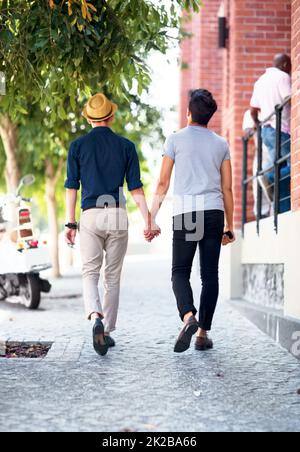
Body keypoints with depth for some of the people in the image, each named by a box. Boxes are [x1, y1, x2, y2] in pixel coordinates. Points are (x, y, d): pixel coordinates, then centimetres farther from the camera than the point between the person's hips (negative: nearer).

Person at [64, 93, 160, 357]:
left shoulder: (78, 146, 4)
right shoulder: (126, 146, 5)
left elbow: (72, 187, 1)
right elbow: (136, 188, 1)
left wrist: (71, 222, 5)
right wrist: (148, 221, 2)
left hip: (90, 216, -1)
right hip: (118, 216, 1)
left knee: (90, 274, 2)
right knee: (113, 276, 10)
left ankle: (96, 317, -24)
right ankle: (108, 331, 13)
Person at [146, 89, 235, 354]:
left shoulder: (176, 139, 4)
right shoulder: (221, 144, 12)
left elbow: (163, 183, 1)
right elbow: (227, 189, 10)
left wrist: (152, 218, 5)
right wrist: (229, 226, 16)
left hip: (185, 211, -2)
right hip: (214, 212, 2)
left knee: (180, 272, 3)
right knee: (210, 274, 6)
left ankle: (188, 317, -23)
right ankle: (203, 332, 4)